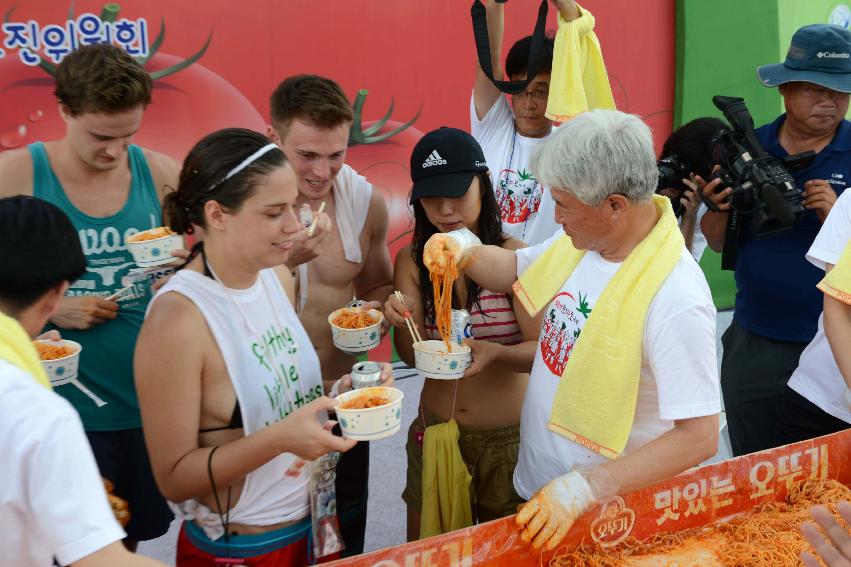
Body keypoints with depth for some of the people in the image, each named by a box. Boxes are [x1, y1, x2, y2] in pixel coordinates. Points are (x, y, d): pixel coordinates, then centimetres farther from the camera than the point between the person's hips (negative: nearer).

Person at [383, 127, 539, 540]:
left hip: (507, 438, -3)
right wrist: (402, 325, -24)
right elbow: (412, 357, -3)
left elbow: (544, 350, -15)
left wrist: (496, 353, -34)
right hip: (434, 430, 3)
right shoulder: (412, 260, -4)